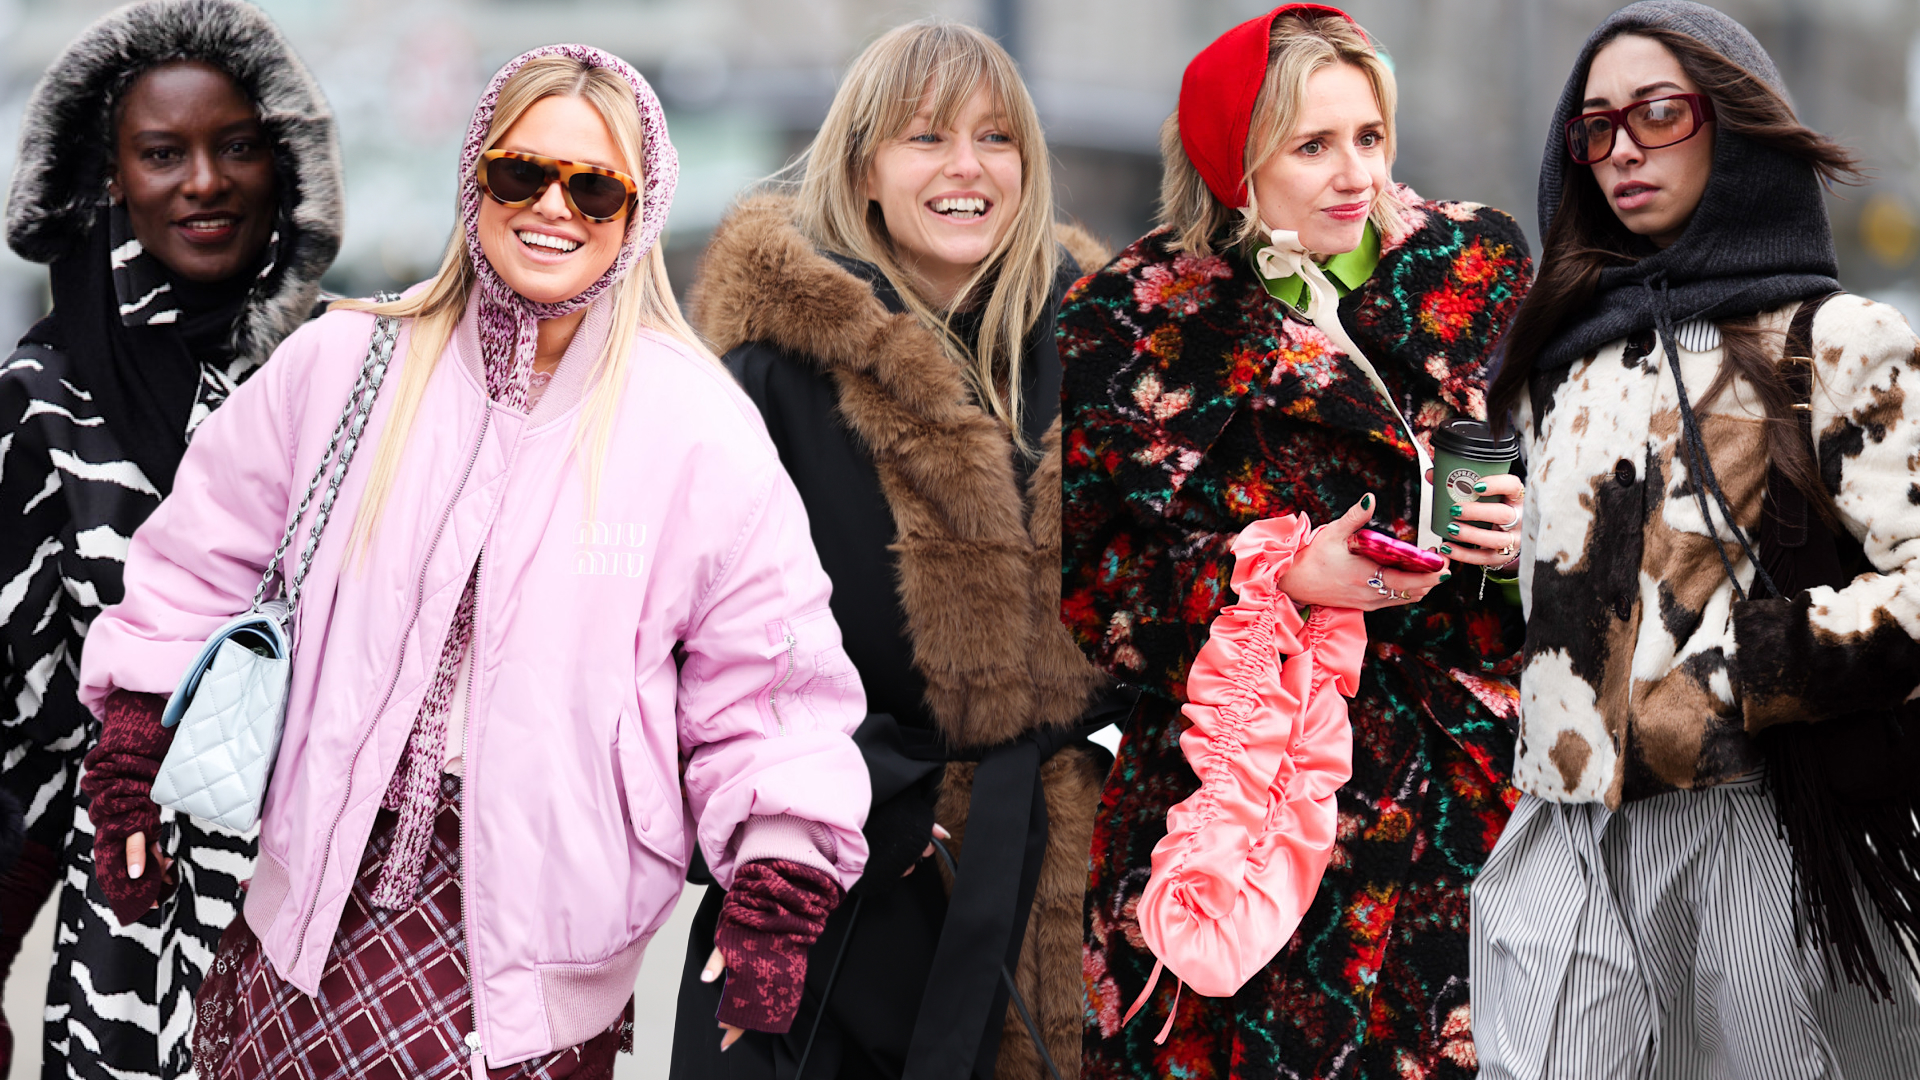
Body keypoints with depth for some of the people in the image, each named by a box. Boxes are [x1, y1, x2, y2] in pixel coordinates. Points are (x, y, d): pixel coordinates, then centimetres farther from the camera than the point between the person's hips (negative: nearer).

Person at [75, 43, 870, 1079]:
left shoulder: (700, 430, -3)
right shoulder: (347, 363, 3)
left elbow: (769, 691, 1)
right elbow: (196, 564, 15)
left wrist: (778, 894, -9)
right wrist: (131, 762, 12)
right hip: (330, 884, 2)